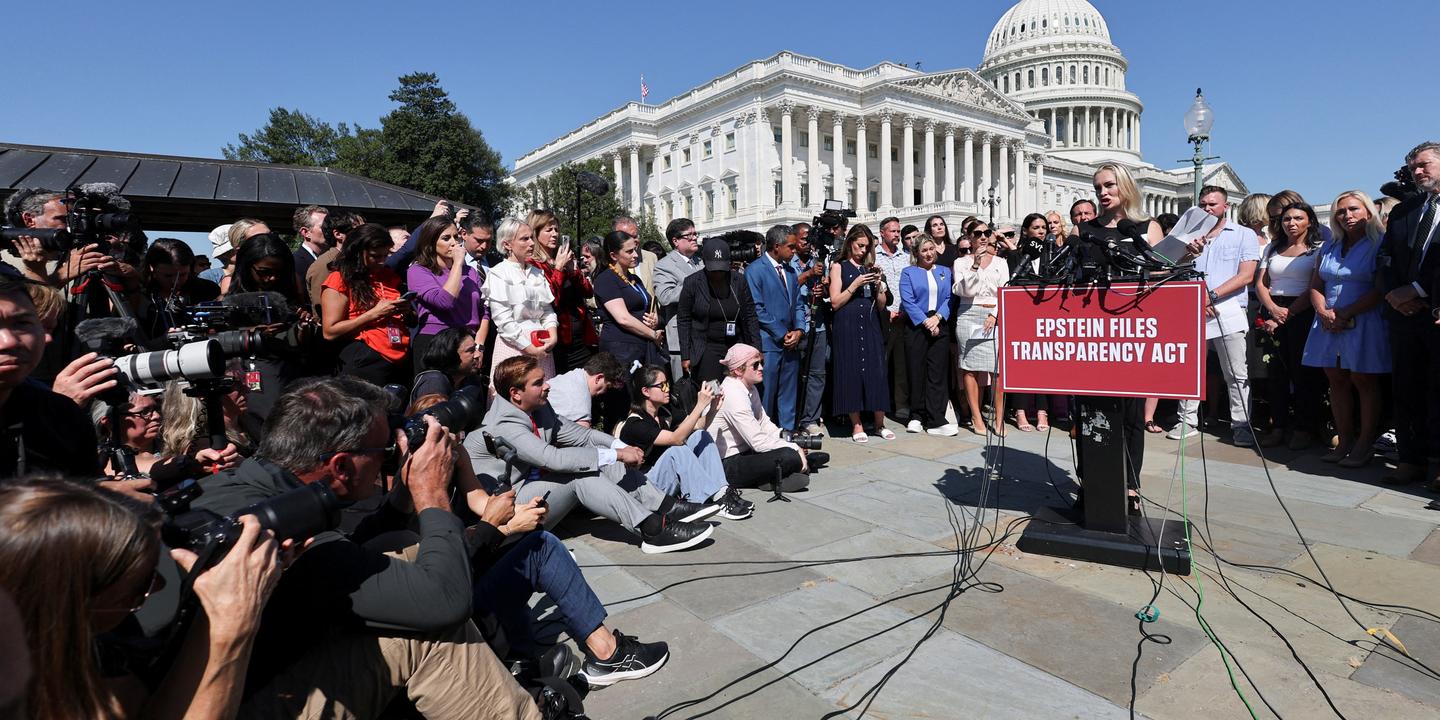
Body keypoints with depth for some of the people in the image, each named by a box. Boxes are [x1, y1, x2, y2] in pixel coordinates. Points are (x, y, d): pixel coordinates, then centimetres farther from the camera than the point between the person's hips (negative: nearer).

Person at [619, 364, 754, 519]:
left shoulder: (662, 414, 7)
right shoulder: (634, 424, -19)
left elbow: (696, 430, 7)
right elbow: (676, 439, -30)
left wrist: (713, 409, -12)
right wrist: (700, 405, -33)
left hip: (673, 479, 8)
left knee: (700, 436, -6)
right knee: (677, 450, -31)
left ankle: (722, 491, -19)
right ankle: (716, 503, -29)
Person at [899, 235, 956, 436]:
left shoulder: (945, 272, 15)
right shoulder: (908, 273, 6)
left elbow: (949, 298, 6)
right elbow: (908, 302, -5)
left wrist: (937, 317, -11)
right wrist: (926, 322, -12)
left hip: (940, 327, 2)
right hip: (916, 327, -2)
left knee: (938, 373, -2)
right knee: (917, 372, 1)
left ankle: (935, 421, -2)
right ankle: (918, 415, 12)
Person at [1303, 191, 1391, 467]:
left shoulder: (1380, 244, -2)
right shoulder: (1328, 247, 15)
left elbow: (1382, 289, -10)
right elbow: (1315, 286, 13)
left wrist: (1345, 314, -16)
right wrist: (1324, 313, -4)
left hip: (1364, 323, -5)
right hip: (1329, 324, 5)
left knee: (1363, 381, -2)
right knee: (1336, 381, 5)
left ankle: (1365, 445, 4)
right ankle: (1344, 442, 12)